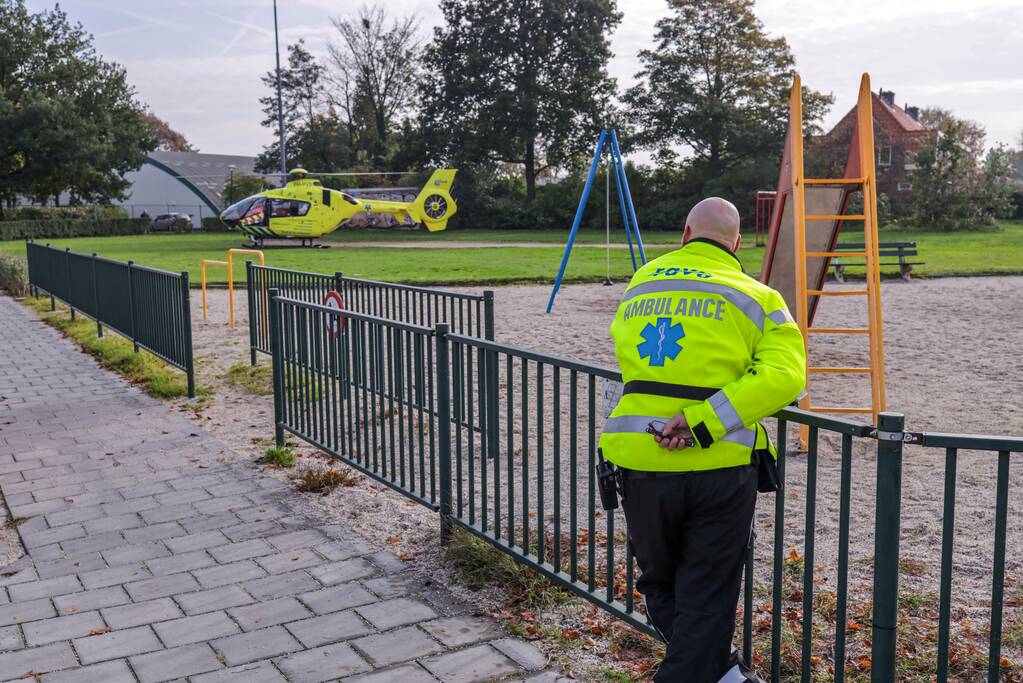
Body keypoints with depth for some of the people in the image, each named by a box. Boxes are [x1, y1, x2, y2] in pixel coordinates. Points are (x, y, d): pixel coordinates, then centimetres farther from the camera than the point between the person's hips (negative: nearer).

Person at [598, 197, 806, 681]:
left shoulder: (639, 284, 13)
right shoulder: (755, 297, 2)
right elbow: (785, 373, -14)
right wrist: (703, 421, -18)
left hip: (639, 463, 3)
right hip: (718, 467, -2)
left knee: (660, 584, 22)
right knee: (706, 596, 12)